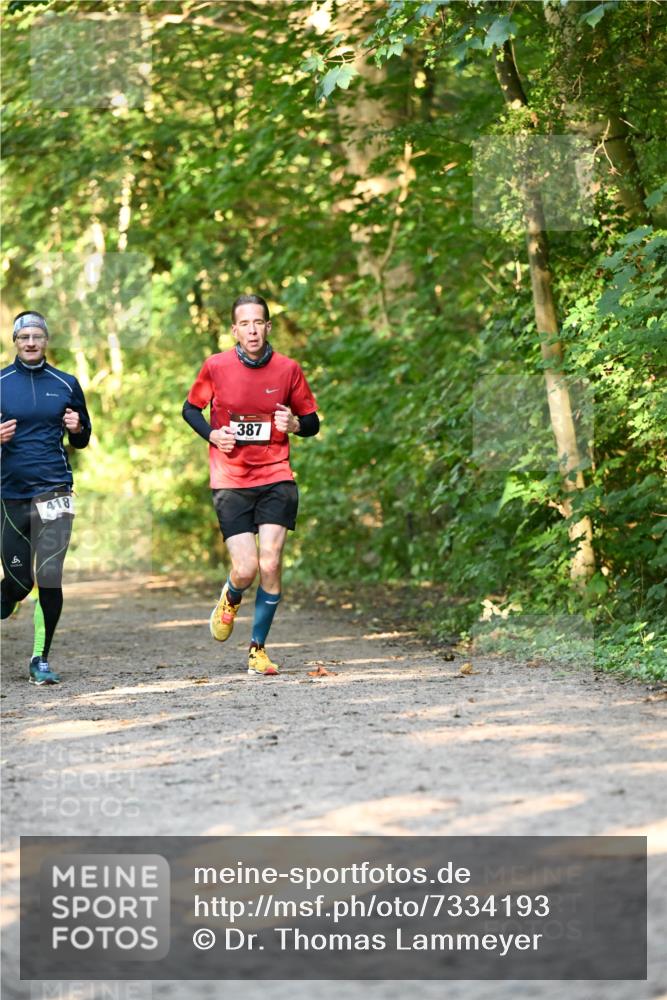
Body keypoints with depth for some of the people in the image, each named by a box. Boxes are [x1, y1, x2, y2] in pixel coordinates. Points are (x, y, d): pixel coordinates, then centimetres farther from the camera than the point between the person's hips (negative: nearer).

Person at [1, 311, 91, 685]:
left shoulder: (66, 384, 7)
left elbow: (82, 441, 16)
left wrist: (77, 428, -6)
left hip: (54, 491, 0)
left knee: (49, 577, -10)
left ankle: (41, 658, 1)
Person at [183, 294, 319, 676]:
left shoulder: (288, 369, 0)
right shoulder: (216, 367, -2)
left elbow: (312, 421, 10)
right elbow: (191, 408, 13)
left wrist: (295, 424, -13)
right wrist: (212, 434, -5)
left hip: (276, 477, 1)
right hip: (231, 481, -1)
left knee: (270, 566, -10)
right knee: (245, 569, -9)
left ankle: (258, 648, 9)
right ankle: (230, 600, 29)